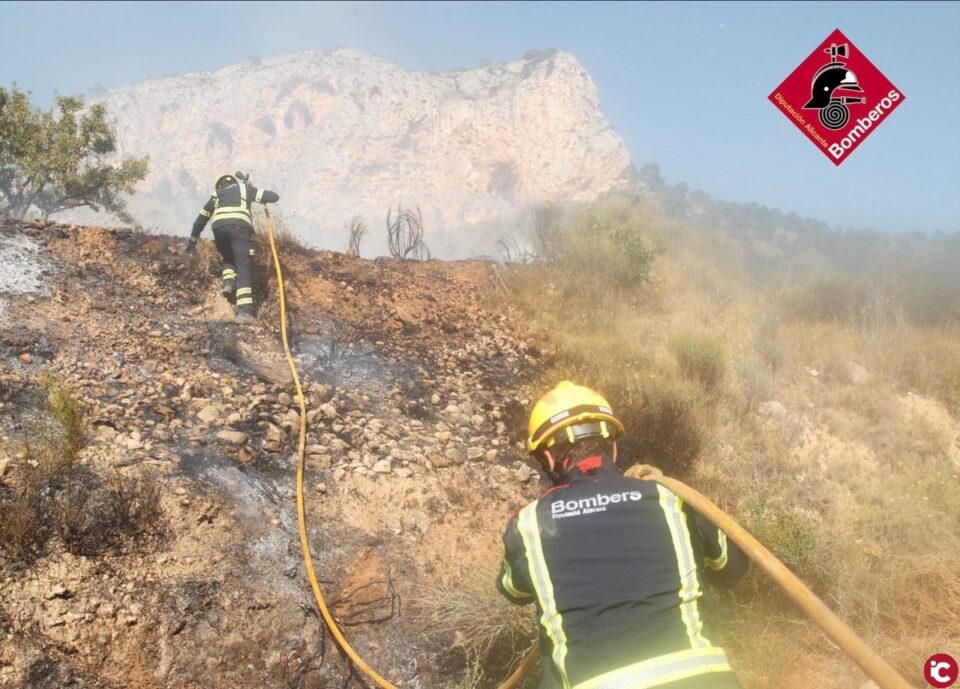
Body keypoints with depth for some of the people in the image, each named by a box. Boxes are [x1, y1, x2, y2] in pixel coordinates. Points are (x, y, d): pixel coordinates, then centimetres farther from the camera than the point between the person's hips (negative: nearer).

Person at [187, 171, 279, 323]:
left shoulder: (217, 194, 34)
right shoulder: (245, 188, 27)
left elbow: (201, 218, 37)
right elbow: (274, 197, 21)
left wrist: (193, 240, 45)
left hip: (219, 227, 3)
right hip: (239, 226, -3)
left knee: (228, 258, 29)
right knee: (244, 267, -7)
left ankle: (228, 282, -1)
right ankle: (244, 309, -21)